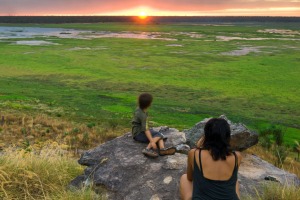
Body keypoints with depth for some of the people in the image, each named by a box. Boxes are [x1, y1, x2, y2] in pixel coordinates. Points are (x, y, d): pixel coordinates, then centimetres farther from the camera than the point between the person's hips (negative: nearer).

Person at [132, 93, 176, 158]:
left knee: (160, 135, -4)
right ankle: (147, 149, -36)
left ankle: (162, 149, -30)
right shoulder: (143, 115, -24)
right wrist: (152, 141, -37)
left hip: (140, 131, 9)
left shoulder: (139, 109, 4)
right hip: (138, 134, -9)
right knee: (158, 135, -21)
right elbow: (145, 130, -32)